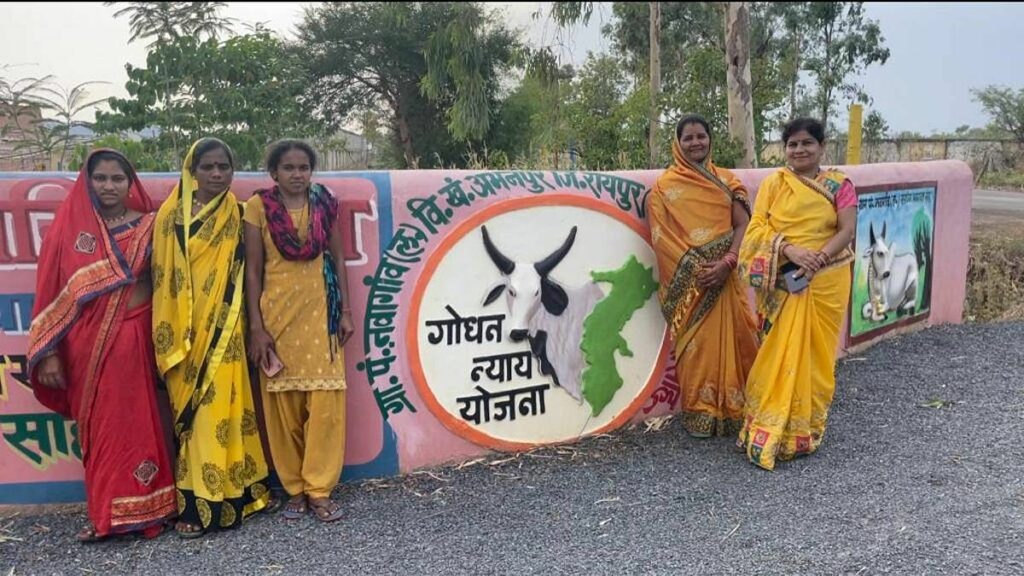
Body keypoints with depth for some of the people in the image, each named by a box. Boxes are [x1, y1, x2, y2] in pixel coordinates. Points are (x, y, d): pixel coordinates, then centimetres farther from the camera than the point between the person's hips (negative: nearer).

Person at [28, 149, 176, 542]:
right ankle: (104, 513, 22)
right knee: (97, 428, 9)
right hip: (87, 345, 1)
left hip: (135, 341, -1)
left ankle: (140, 508, 18)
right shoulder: (69, 226, 2)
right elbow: (51, 291, 1)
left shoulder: (148, 226, 2)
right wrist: (48, 353, -4)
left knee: (137, 424, 4)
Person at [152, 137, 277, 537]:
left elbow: (245, 273, 7)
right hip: (187, 331, -1)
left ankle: (238, 489, 17)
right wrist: (169, 336, -6)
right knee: (194, 411, 1)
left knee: (227, 406, 4)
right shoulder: (172, 215, 1)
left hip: (224, 329, 1)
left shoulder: (238, 215, 7)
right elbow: (163, 277, -1)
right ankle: (195, 503, 9)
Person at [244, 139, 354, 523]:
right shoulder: (258, 207, -1)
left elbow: (337, 259, 8)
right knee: (283, 404, 4)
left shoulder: (325, 204, 5)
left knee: (325, 402, -3)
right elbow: (252, 270, -2)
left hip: (320, 312, 1)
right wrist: (256, 326, -8)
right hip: (277, 312, -1)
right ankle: (295, 488, 17)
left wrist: (345, 312, 2)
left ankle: (319, 489, 8)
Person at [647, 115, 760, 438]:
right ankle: (699, 415, 14)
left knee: (729, 341, 5)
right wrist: (695, 268, -15)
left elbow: (742, 224, 1)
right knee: (695, 346, 2)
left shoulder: (726, 180, 9)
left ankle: (731, 410, 20)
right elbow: (661, 236, -6)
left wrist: (726, 263, -15)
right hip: (689, 280, -2)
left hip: (724, 276, 2)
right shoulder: (665, 186, 1)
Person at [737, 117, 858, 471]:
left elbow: (847, 230, -5)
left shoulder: (839, 184, 5)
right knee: (778, 355, 1)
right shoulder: (773, 183, 5)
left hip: (825, 284, 1)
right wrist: (791, 250, -22)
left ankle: (805, 431, 21)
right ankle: (767, 435, 8)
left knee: (815, 356, 6)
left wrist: (818, 259, -21)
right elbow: (757, 228, -5)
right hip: (781, 284, 0)